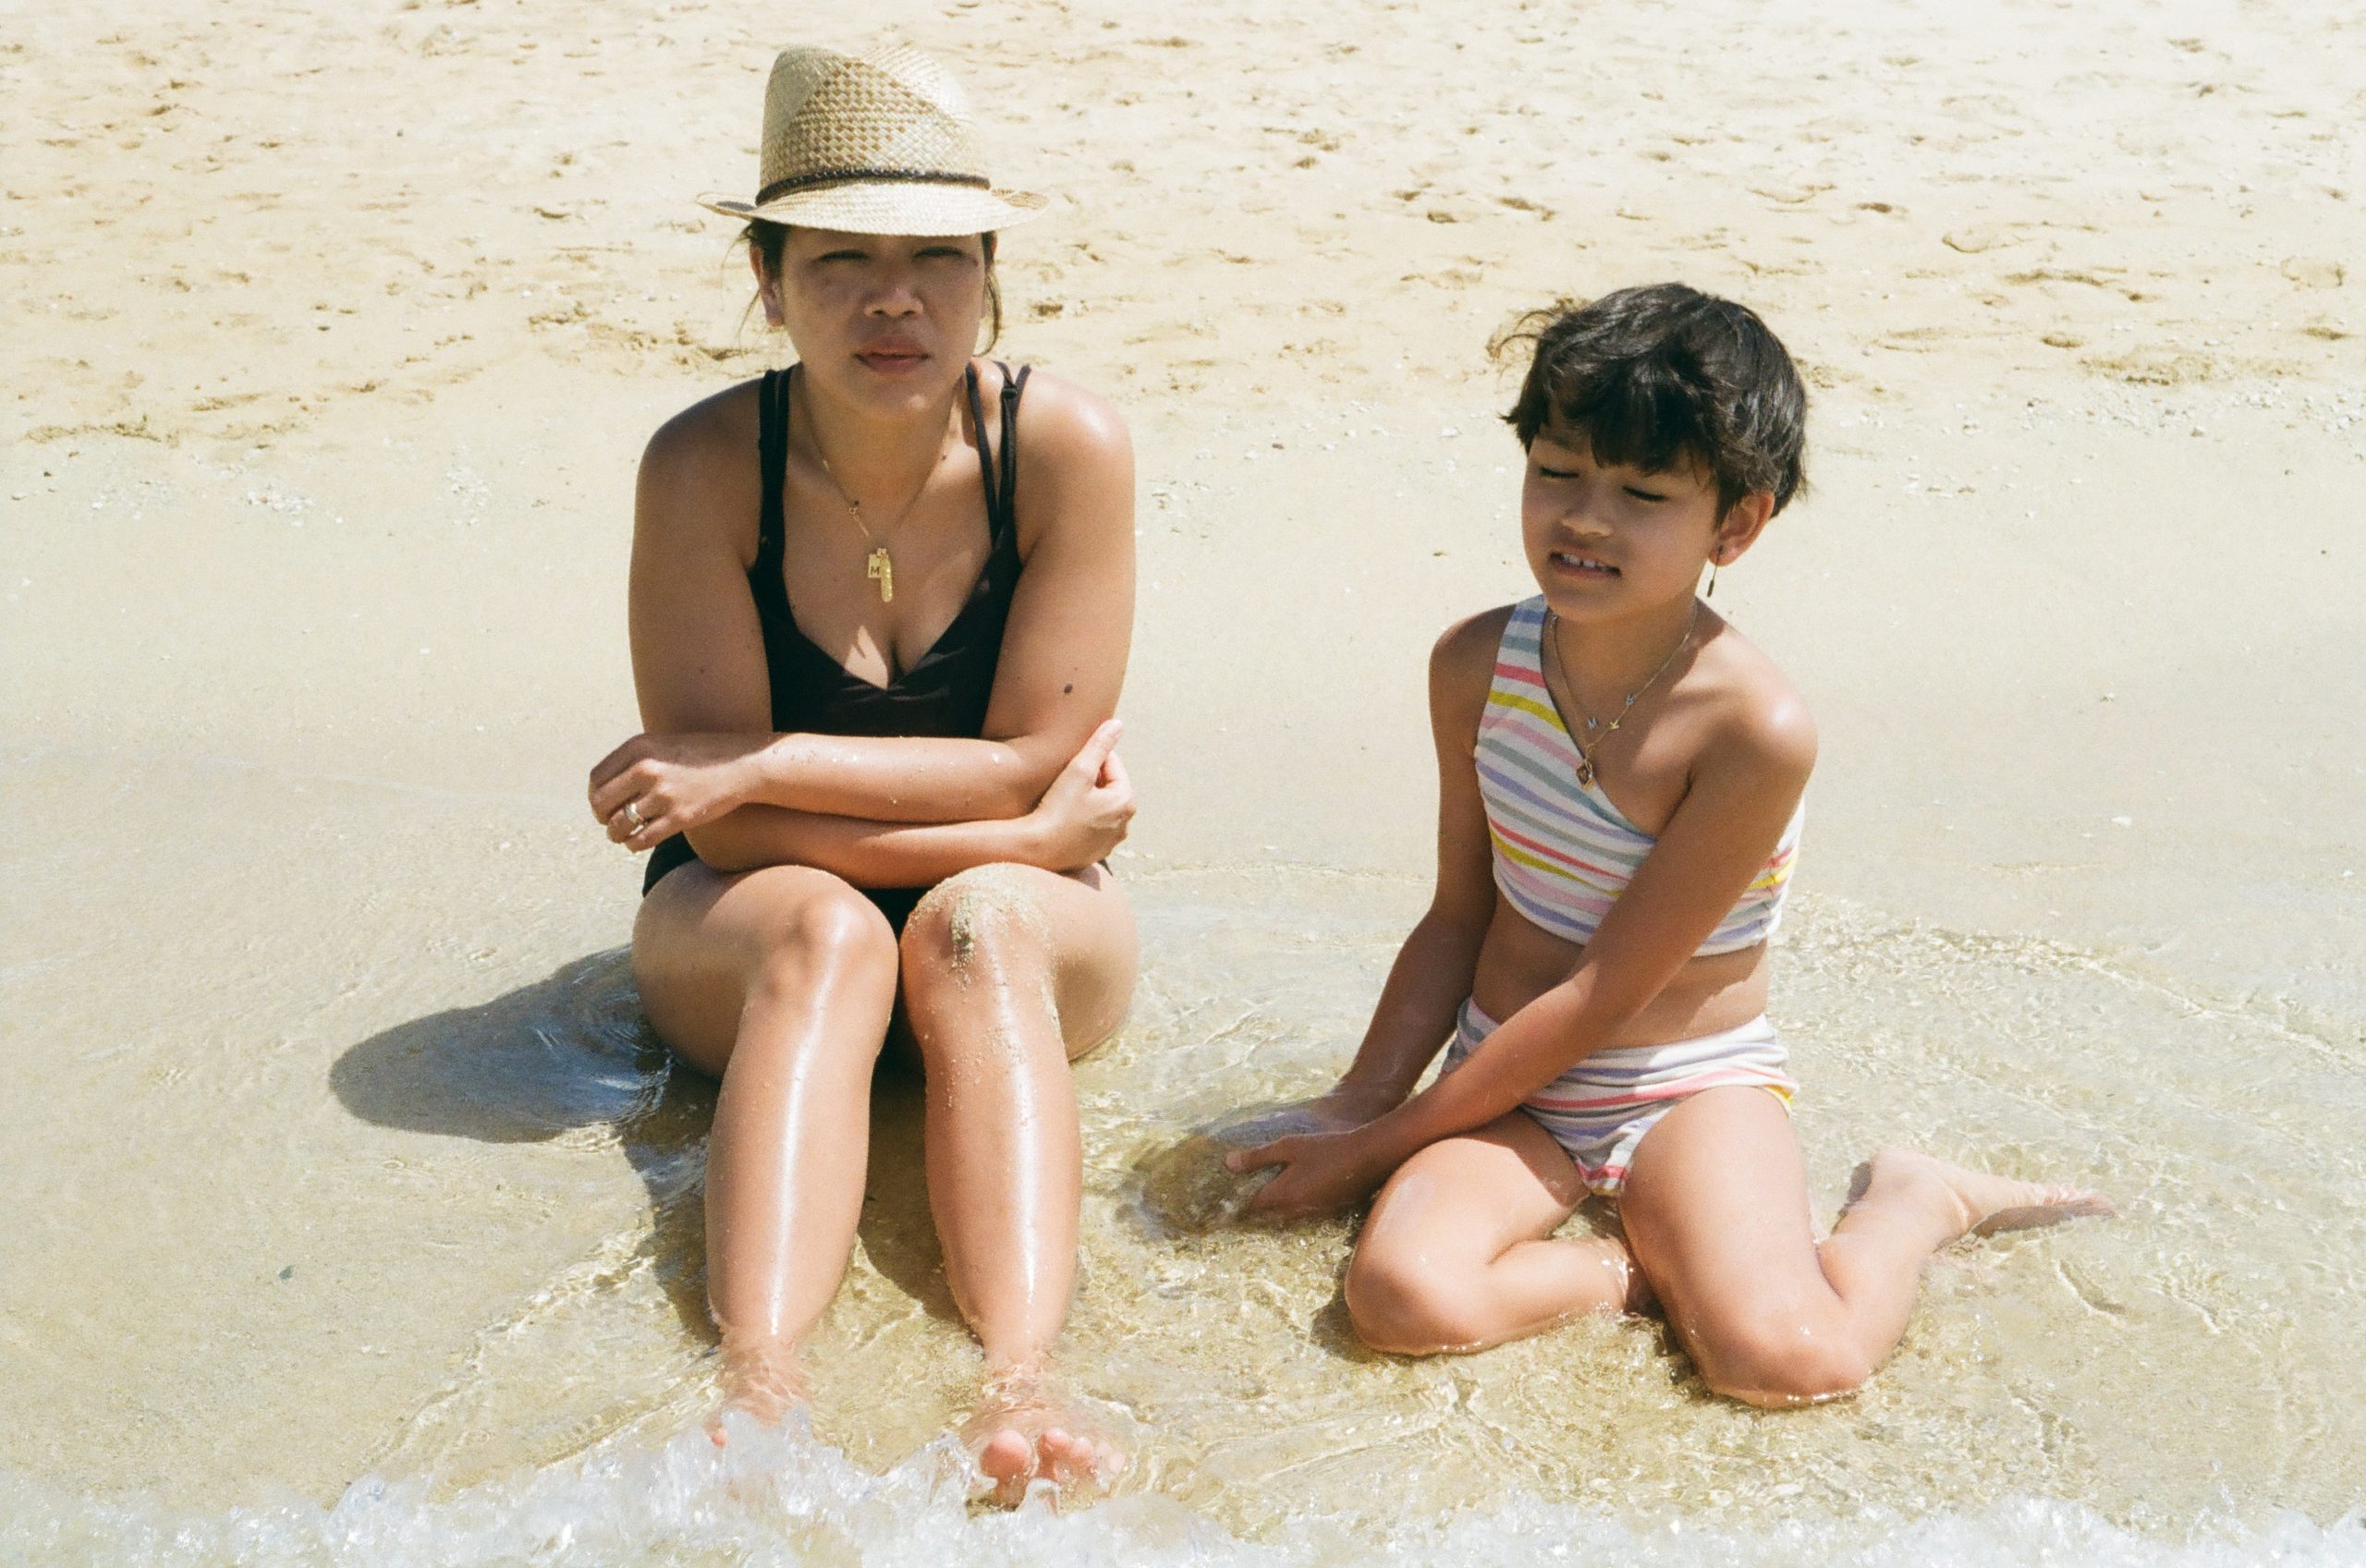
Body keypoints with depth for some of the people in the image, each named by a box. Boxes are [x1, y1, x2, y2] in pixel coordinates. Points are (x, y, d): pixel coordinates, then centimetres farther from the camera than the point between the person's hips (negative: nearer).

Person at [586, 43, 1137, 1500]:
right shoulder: (705, 463, -16)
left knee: (979, 922, -33)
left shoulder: (1069, 446, -16)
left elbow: (1034, 769, -16)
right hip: (745, 942, 0)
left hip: (1024, 919, 0)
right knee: (824, 930, -33)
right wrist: (1011, 828, -23)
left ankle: (1022, 1380, -48)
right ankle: (760, 1385, -47)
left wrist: (762, 767, -21)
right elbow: (726, 830, -19)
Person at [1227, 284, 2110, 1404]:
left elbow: (1602, 995, -19)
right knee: (1403, 1295, -28)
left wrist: (1378, 1143, -14)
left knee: (1786, 1361, -27)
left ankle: (1910, 1205, 4)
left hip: (1692, 1087, -3)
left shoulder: (1754, 729, -22)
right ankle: (1655, 1270, -4)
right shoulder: (1476, 666, -4)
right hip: (1511, 1082, 3)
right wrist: (1358, 1101, -1)